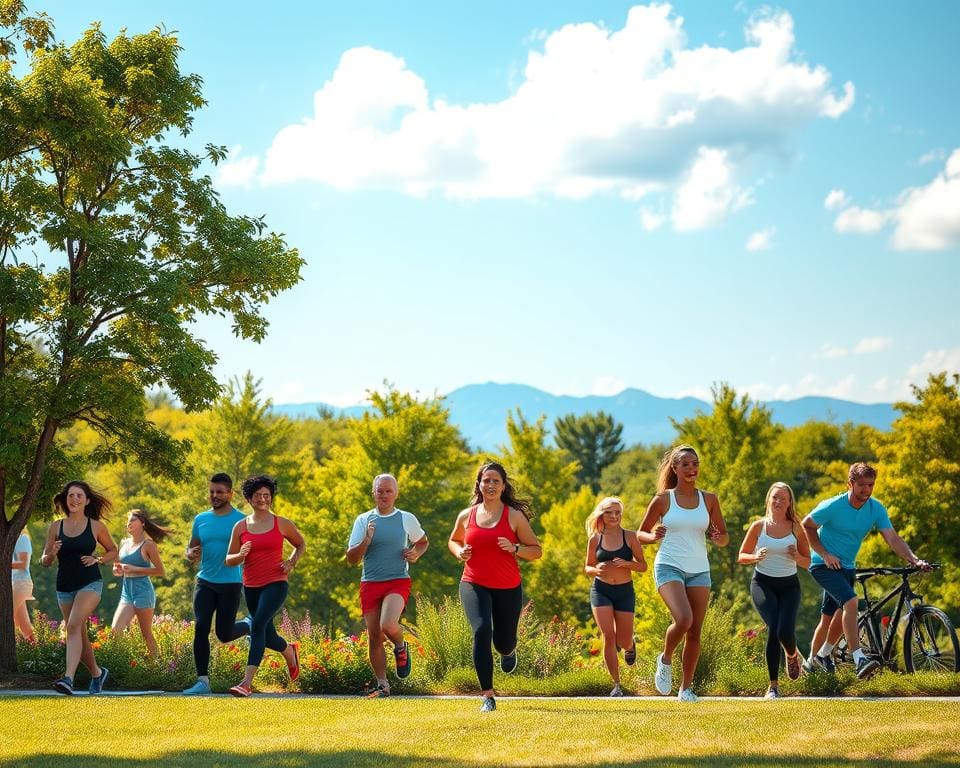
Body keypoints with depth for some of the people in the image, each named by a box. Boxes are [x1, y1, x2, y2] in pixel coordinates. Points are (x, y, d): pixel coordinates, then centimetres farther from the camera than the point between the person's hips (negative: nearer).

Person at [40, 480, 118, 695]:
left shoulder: (96, 526, 0)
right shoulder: (56, 527, 4)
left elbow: (113, 551, 14)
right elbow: (44, 562, 9)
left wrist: (96, 560, -5)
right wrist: (52, 554, -14)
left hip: (90, 583, -4)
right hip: (64, 587, 4)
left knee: (74, 626, -24)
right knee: (79, 636, 12)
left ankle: (68, 678, -34)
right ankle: (97, 673, 36)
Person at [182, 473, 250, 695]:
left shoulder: (240, 520, -5)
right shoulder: (201, 519, 9)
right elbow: (191, 549, 17)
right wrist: (191, 554, -7)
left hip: (230, 583, -4)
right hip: (205, 581, 4)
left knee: (224, 634, -1)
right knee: (200, 628, -10)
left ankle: (249, 626, 33)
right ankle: (203, 680, -6)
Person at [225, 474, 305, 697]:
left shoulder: (282, 524, 2)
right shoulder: (241, 526, 5)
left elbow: (301, 544, 18)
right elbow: (229, 560, 7)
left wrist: (291, 562, -1)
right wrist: (240, 556, -15)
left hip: (275, 584, -4)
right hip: (251, 586, 4)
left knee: (258, 625, -23)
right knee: (267, 637, 11)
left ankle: (247, 682, -27)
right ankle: (290, 652, 48)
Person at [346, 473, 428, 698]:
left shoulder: (406, 519, 4)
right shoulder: (363, 520, 4)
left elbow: (422, 542, 23)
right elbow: (351, 558, 1)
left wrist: (416, 554, 1)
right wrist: (366, 540, -16)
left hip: (398, 581, -2)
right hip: (370, 584, 2)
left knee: (388, 625, -26)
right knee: (374, 638, 3)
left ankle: (401, 649, 8)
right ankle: (382, 685, 16)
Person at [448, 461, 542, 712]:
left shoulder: (515, 516, -3)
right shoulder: (466, 516, 3)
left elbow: (536, 550, 0)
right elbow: (453, 540, 23)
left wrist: (514, 548, -19)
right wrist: (459, 552, 0)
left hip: (508, 588, 0)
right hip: (474, 585, 0)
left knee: (503, 643, 9)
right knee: (482, 630, -23)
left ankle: (509, 651, 52)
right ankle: (488, 696, -18)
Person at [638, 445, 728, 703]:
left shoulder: (709, 500, 6)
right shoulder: (663, 500, 0)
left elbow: (725, 539, 12)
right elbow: (640, 534, 8)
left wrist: (718, 538, -12)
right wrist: (653, 536, -15)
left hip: (699, 571, 3)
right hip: (669, 567, -3)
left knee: (695, 632, 2)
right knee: (683, 620, -25)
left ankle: (686, 688, 15)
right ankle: (665, 660, 4)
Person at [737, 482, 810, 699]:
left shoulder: (796, 528, 2)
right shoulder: (758, 526, 1)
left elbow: (807, 562, 7)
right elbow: (741, 557, 6)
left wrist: (796, 556, -15)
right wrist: (756, 557, -15)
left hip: (789, 585, 1)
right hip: (763, 583, -1)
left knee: (785, 632, -17)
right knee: (774, 628, -21)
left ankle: (793, 656, 23)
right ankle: (773, 686, -11)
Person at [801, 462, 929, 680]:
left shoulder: (876, 509, -6)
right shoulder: (832, 507, -18)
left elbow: (892, 538, -13)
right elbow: (806, 525, -5)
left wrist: (915, 560, -28)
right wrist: (824, 554, -12)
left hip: (847, 568, 6)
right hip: (824, 564, -6)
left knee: (829, 617, 15)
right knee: (851, 602, -27)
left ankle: (816, 658, 36)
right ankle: (859, 660, -34)